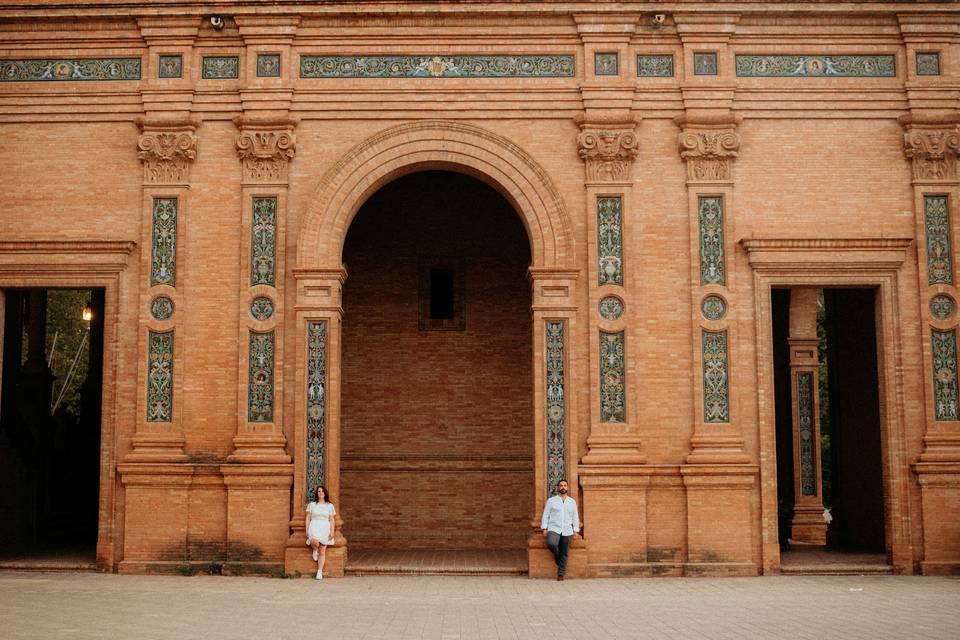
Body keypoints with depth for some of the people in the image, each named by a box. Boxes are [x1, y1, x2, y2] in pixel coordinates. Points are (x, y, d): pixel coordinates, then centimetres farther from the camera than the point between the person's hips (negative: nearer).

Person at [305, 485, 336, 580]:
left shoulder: (329, 506, 11)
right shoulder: (311, 505, 10)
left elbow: (332, 520, 10)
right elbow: (308, 518, 9)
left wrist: (332, 532, -2)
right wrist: (307, 530, -1)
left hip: (325, 528, 1)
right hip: (314, 527, -1)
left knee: (322, 552, -4)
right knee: (315, 542, -33)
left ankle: (319, 572, 0)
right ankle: (315, 550, 2)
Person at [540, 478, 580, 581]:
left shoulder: (572, 502, 12)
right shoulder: (551, 501, 6)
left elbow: (575, 517, 13)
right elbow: (545, 515, 6)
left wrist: (576, 531, 6)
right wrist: (544, 528, -3)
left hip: (567, 531, 2)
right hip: (554, 529, -2)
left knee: (564, 554, -1)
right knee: (551, 544, -29)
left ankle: (561, 574, 9)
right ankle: (557, 555, 3)